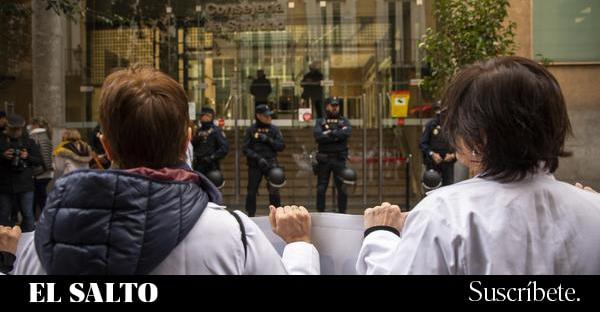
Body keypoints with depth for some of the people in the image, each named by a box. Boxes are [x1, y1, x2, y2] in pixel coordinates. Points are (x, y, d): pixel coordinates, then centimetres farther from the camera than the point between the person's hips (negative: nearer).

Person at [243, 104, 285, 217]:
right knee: (251, 191, 3)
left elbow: (281, 146, 1)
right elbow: (246, 149, -1)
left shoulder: (274, 129, 6)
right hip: (255, 165, 0)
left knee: (274, 190, -10)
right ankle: (250, 215, 17)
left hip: (271, 163, 0)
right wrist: (258, 158, -14)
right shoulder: (251, 130, 2)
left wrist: (268, 140, -12)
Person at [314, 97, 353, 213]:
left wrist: (330, 133, -12)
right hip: (324, 159, 0)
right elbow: (318, 136, -10)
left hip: (339, 159, 0)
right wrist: (336, 137, -11)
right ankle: (320, 213, 10)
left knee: (342, 188, -1)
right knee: (321, 188, 2)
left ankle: (342, 213, 7)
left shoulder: (344, 121, 11)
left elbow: (347, 132, -11)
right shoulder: (320, 121, 9)